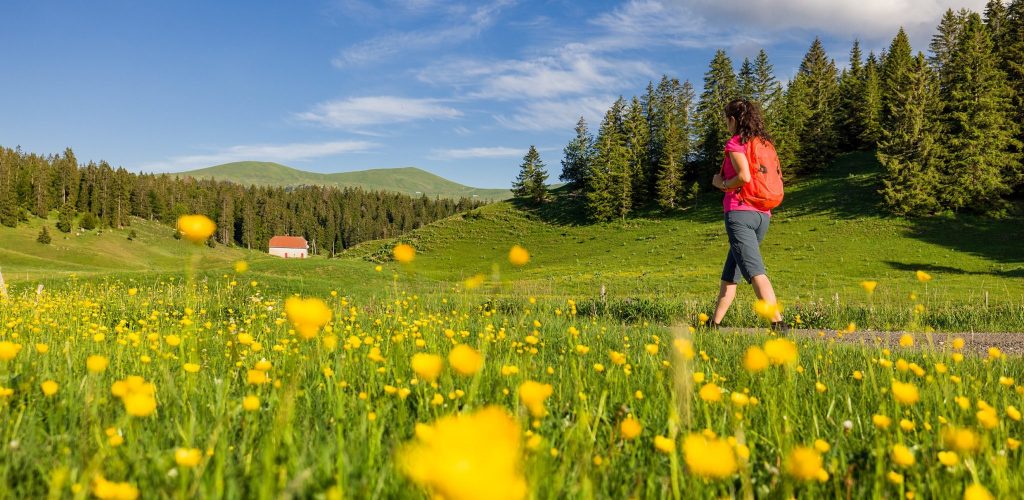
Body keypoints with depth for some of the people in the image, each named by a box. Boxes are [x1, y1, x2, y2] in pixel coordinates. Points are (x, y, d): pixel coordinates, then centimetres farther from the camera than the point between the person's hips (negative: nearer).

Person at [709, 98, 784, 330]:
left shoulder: (736, 143, -4)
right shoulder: (766, 143, 17)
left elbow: (744, 176, -19)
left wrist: (721, 184, -3)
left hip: (740, 212, -8)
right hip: (762, 215, 8)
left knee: (755, 272, -16)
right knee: (730, 274, 16)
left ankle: (778, 322, -26)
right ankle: (714, 322, 21)